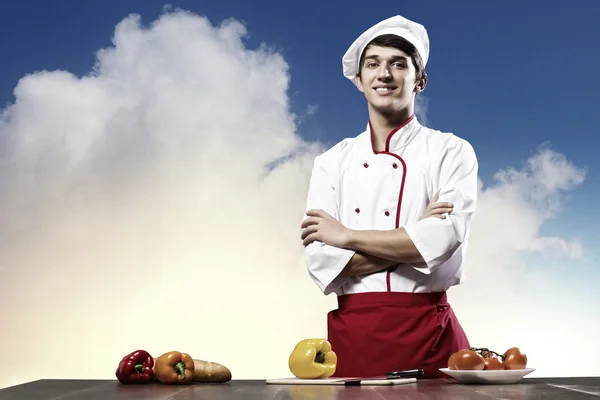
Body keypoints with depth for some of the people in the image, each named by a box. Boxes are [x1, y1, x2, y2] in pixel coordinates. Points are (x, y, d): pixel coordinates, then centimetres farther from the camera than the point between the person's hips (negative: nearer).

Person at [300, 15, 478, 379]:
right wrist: (413, 239, -12)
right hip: (351, 332, 2)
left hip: (429, 331, -2)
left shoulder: (451, 152, 1)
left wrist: (347, 236, -9)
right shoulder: (332, 162, 8)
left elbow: (443, 239, -15)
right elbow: (320, 260, -4)